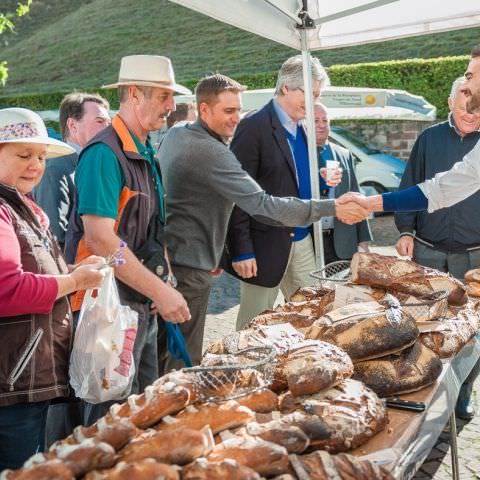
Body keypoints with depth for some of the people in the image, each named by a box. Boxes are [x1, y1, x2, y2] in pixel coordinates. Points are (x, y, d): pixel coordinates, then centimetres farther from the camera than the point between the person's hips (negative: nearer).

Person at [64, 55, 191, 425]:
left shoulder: (145, 154, 12)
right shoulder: (105, 153, -16)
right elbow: (100, 239, -24)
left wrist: (163, 290, 10)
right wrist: (160, 291, -22)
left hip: (143, 304, 9)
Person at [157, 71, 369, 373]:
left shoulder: (175, 135, 10)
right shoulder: (211, 152, -20)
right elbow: (263, 206, -25)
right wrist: (331, 209, -22)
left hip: (164, 256, 10)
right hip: (188, 267, -10)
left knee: (163, 351, 19)